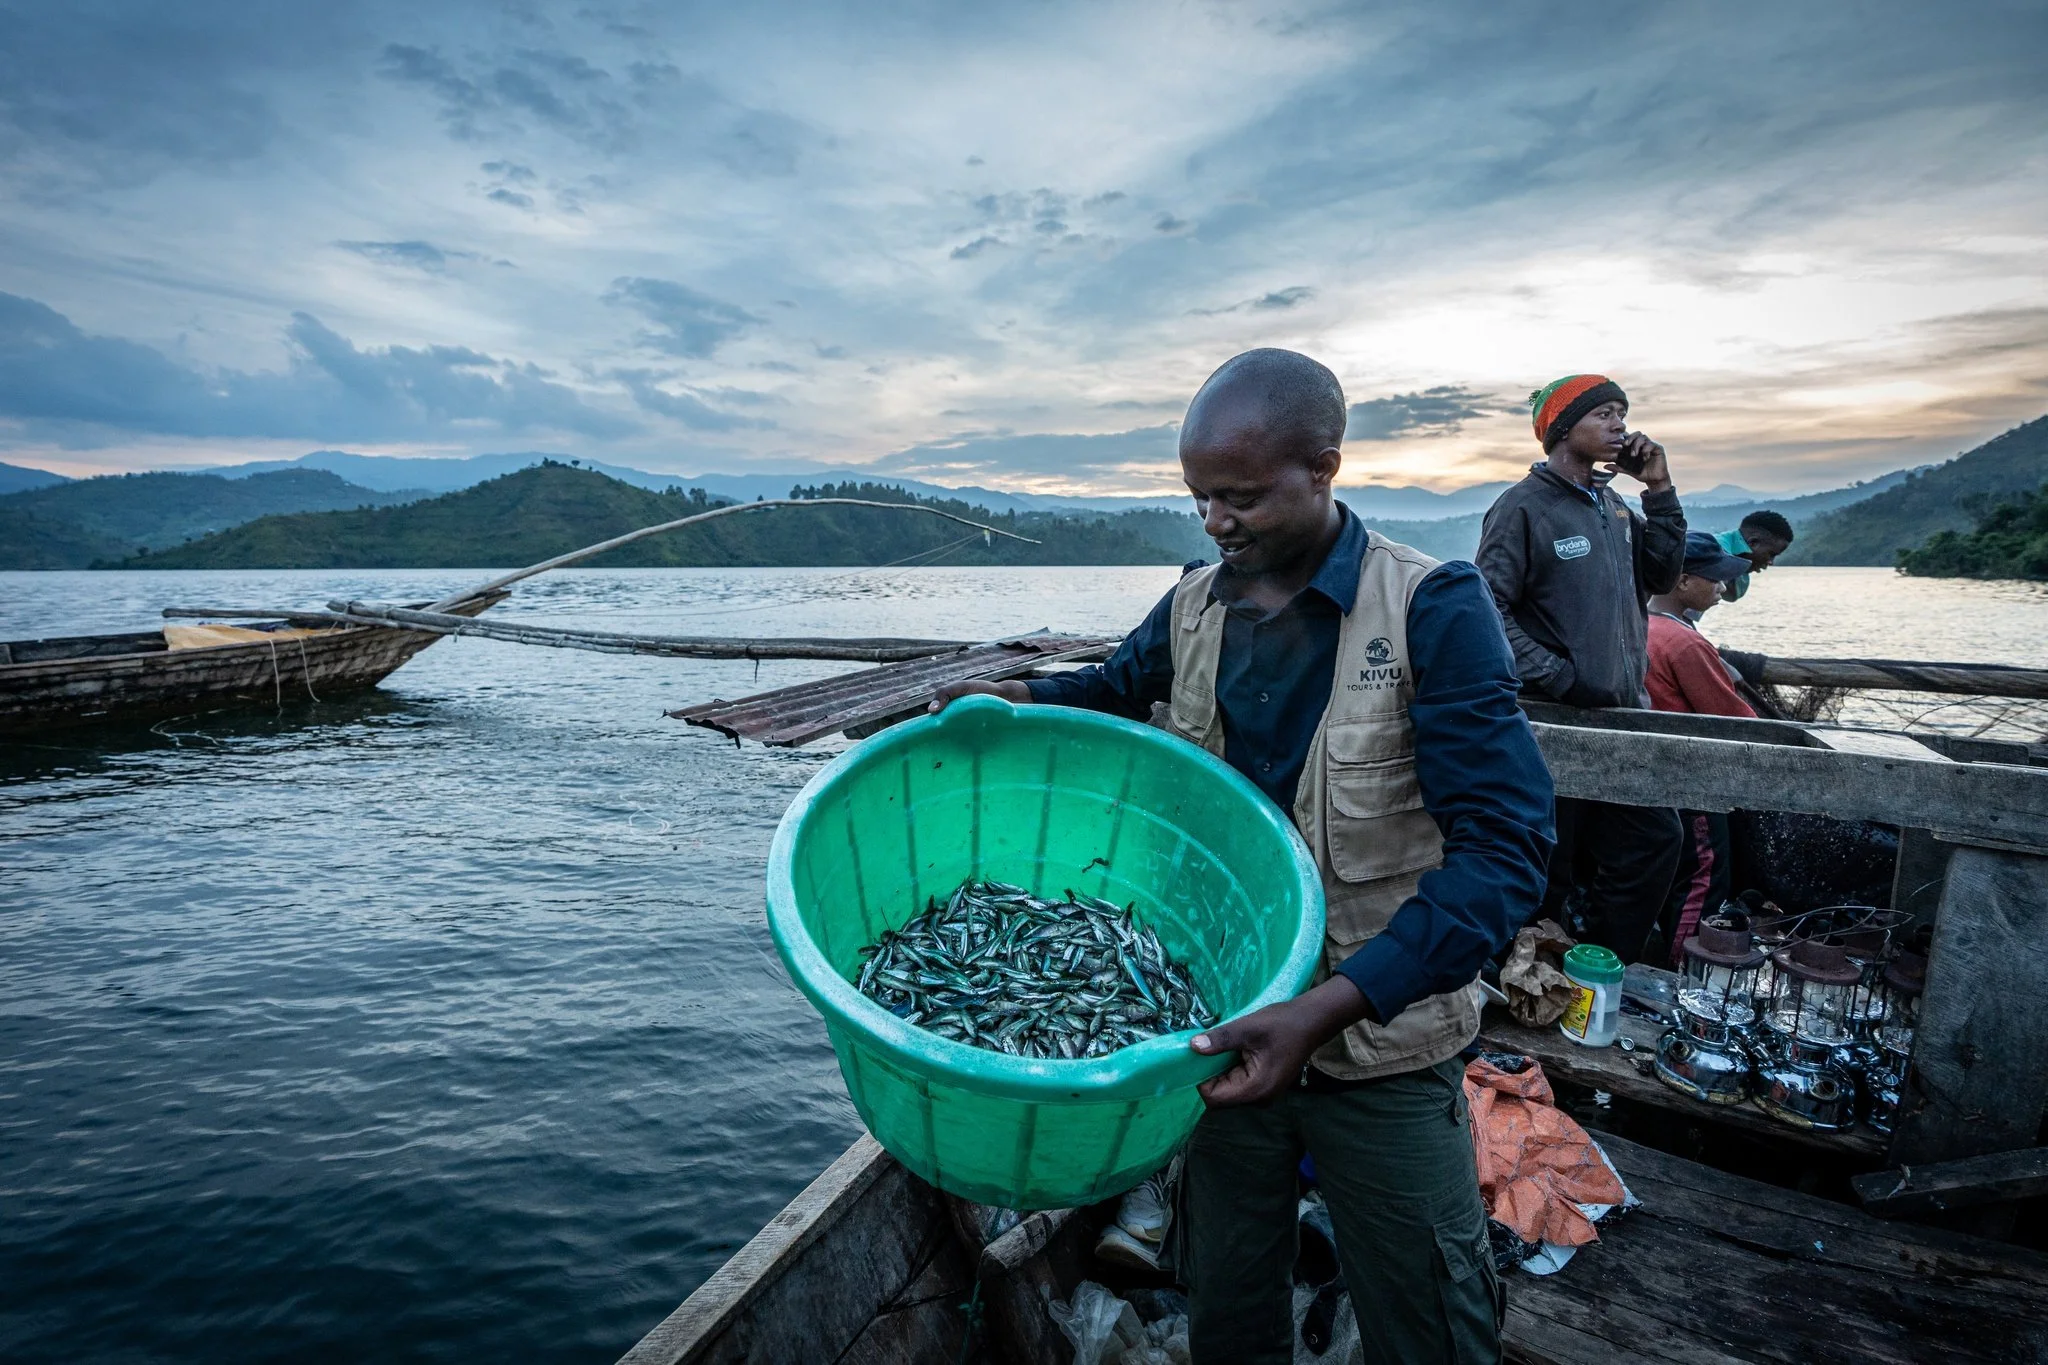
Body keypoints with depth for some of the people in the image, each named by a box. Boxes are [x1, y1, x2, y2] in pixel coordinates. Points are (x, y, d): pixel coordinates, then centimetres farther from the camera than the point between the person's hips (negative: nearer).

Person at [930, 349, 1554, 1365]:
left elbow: (1504, 851, -23)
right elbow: (1116, 687, 19)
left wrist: (1325, 1010, -33)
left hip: (1381, 1047, -3)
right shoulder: (1194, 606, -1)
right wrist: (1015, 702, -3)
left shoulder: (1433, 609, -17)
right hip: (1228, 1027, 4)